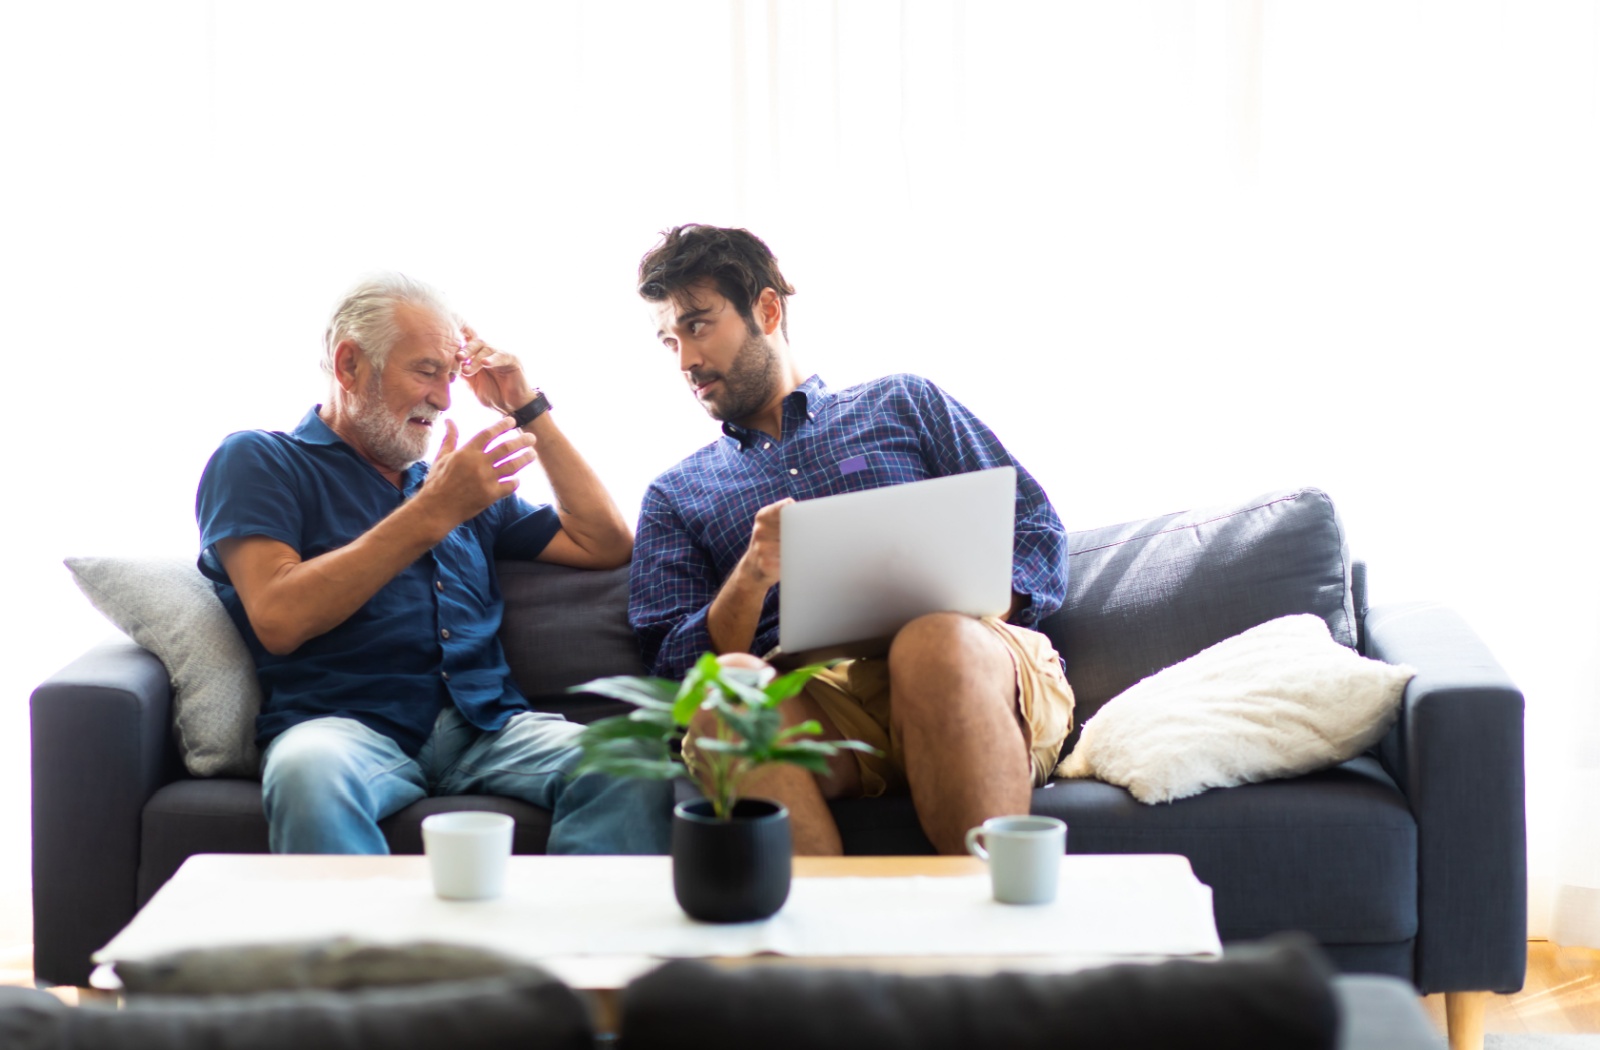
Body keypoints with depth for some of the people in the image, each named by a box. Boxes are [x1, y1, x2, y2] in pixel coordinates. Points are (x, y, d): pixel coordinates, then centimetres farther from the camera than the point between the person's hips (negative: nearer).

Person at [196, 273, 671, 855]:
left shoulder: (451, 482, 28)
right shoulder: (257, 460, 11)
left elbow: (607, 545, 28)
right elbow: (278, 619, -7)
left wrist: (529, 411, 23)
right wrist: (434, 513, -9)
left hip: (486, 726, 5)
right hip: (347, 724, -4)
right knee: (309, 773, -41)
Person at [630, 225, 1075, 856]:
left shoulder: (903, 404, 25)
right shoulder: (674, 496, 28)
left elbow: (1039, 539, 14)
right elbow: (676, 659, 14)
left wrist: (951, 620, -7)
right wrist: (752, 576, -6)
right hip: (812, 696, 1)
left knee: (936, 646, -39)